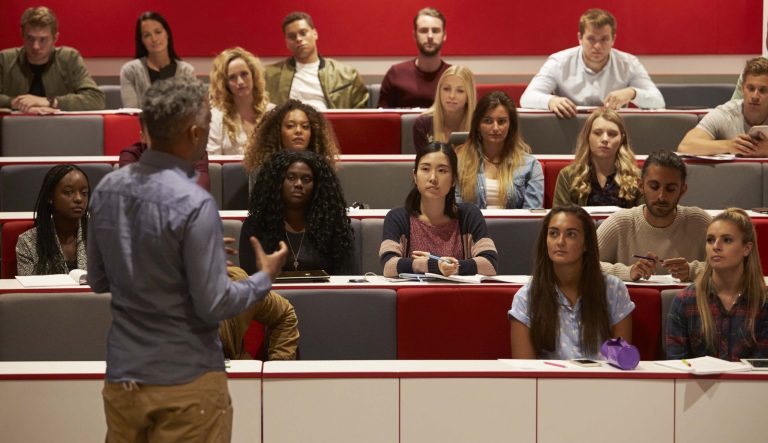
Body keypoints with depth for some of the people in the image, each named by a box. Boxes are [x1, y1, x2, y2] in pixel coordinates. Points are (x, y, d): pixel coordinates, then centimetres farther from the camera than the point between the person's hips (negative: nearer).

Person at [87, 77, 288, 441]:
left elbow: (98, 281, 11)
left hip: (122, 374, 6)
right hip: (185, 381, -6)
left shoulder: (106, 189, 0)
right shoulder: (194, 204, -20)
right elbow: (213, 305, -16)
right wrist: (265, 277, 0)